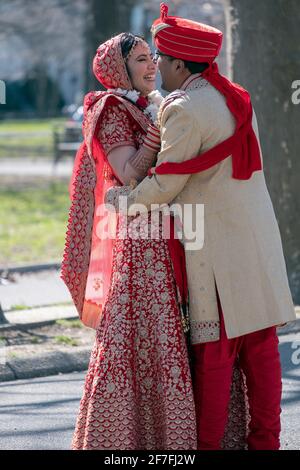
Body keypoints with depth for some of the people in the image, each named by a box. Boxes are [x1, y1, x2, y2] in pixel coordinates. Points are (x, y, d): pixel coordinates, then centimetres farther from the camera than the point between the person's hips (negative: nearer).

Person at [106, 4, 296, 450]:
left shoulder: (186, 109, -13)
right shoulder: (238, 97, 12)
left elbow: (165, 184, -10)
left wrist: (123, 200, 7)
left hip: (215, 242, -8)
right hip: (258, 233, 8)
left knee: (214, 348, -1)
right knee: (261, 343, 10)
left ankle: (207, 442, 6)